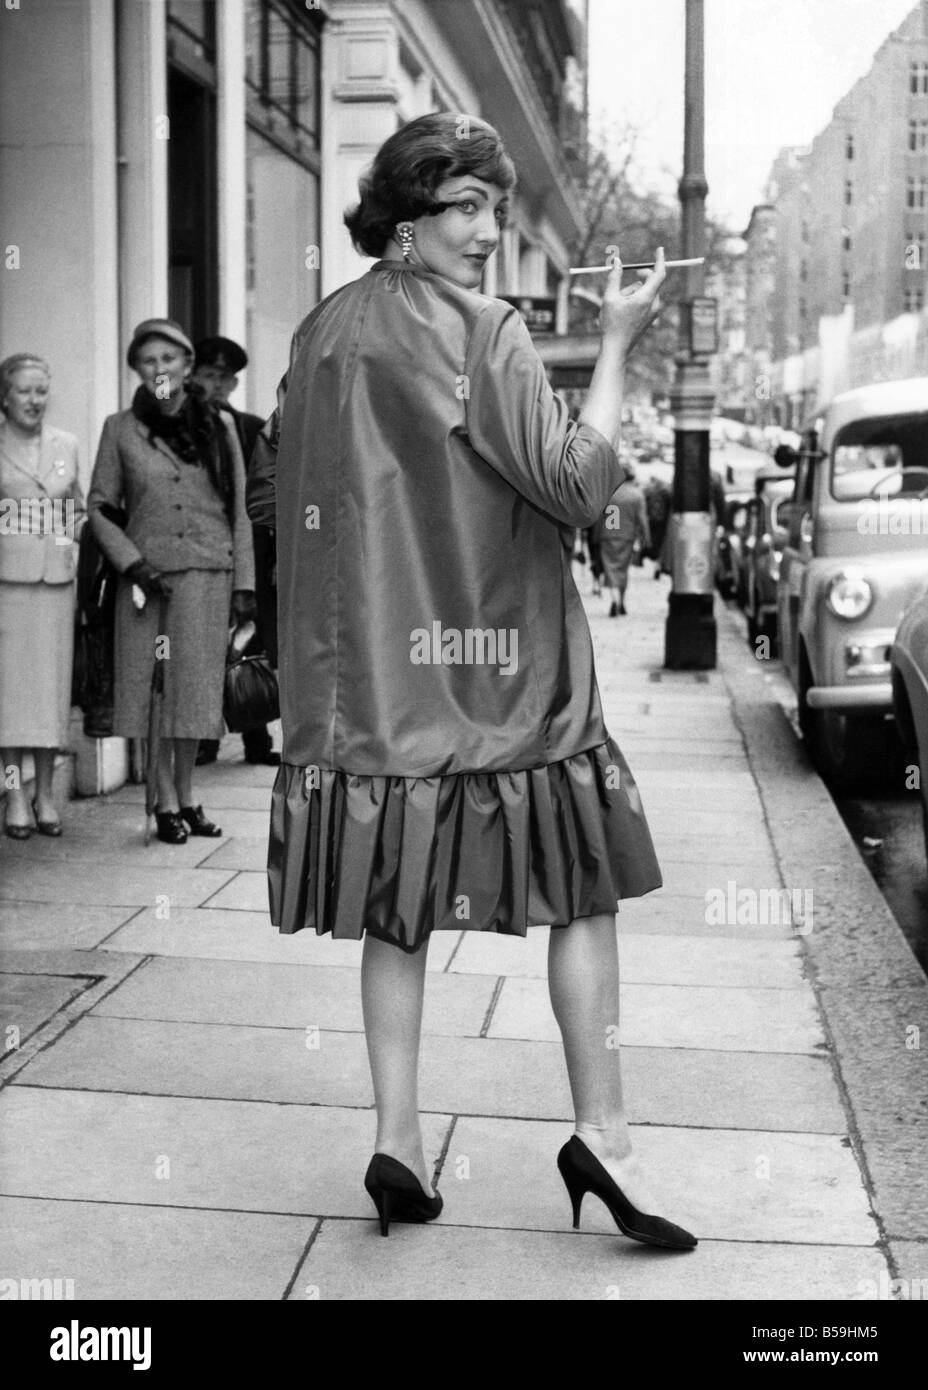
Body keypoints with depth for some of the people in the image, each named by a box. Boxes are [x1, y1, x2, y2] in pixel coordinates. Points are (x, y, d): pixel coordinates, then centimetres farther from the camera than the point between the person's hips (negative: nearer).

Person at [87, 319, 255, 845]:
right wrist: (133, 564, -6)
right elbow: (100, 507, 7)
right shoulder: (121, 428, 5)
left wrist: (244, 582, 3)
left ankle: (186, 797, 16)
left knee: (196, 686, 4)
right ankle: (166, 803, 9)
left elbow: (239, 509, 8)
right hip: (148, 574, -1)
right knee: (153, 684, 0)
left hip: (209, 573, 1)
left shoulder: (218, 424, 7)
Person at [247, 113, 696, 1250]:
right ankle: (601, 1132, 6)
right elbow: (578, 486, -14)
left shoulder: (321, 333, 9)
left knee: (398, 904, 11)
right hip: (496, 669, -5)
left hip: (367, 677, 6)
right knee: (584, 890, 6)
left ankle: (397, 1138, 11)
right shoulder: (480, 332, -10)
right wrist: (616, 344, -7)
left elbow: (271, 494, 16)